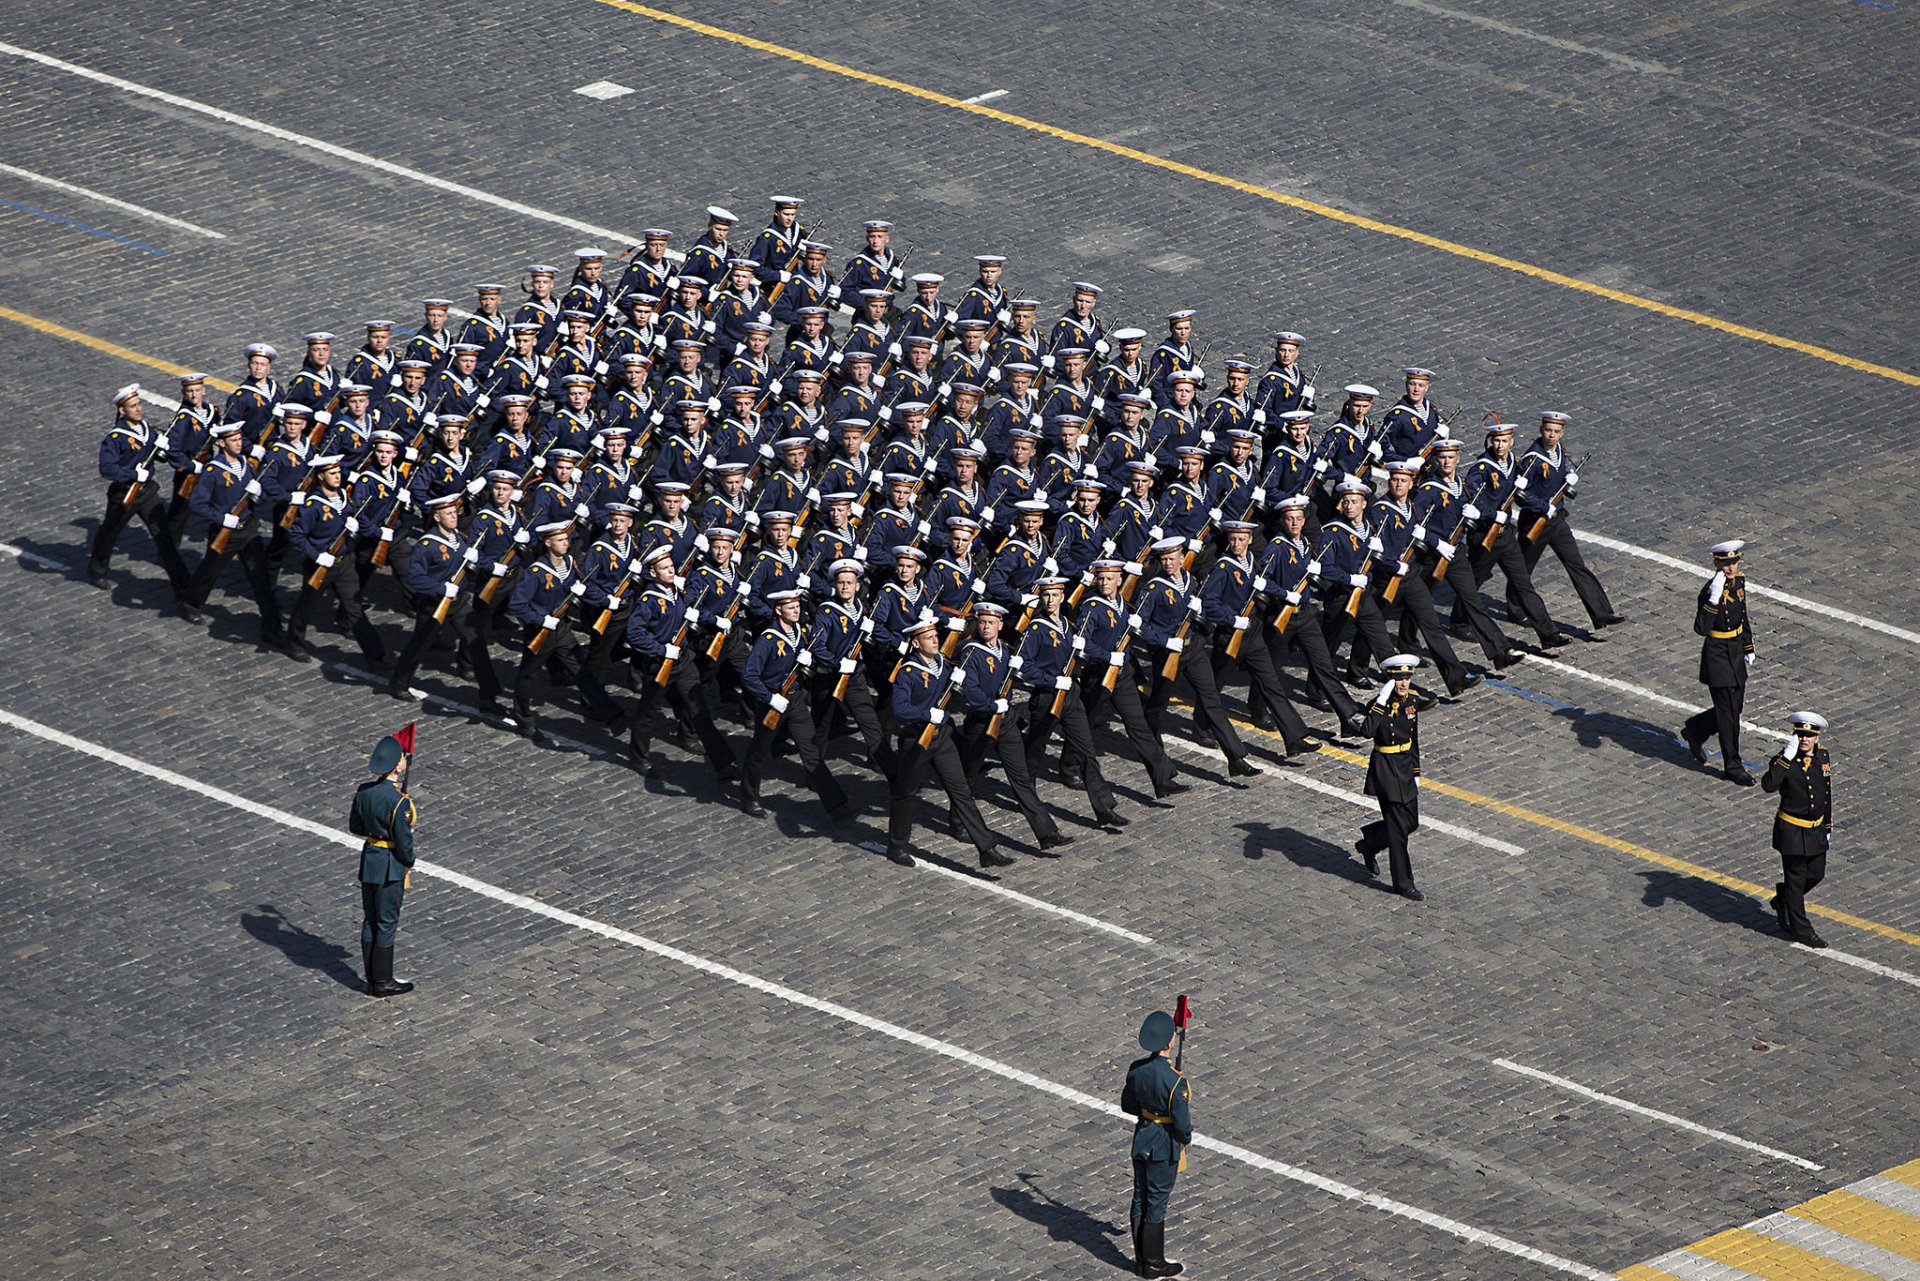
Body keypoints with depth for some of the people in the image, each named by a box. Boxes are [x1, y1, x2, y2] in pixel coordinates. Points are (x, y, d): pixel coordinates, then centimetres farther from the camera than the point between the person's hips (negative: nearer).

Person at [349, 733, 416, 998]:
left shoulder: (364, 791, -3)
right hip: (390, 867, -7)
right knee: (386, 923, 5)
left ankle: (372, 980, 24)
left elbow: (355, 826, 9)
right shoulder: (399, 801, -25)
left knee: (370, 921, 15)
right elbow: (403, 842, -19)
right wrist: (409, 862, 0)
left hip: (368, 859, 7)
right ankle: (382, 982, 14)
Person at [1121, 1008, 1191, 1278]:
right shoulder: (1175, 1080, -28)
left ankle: (1141, 1259, 27)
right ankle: (1153, 1263, 17)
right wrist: (1186, 1138, -1)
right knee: (1157, 1203, 6)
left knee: (1140, 1198, 16)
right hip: (1165, 1146, -6)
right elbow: (1182, 1123, -22)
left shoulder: (1136, 1069, -8)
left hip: (1142, 1139, 6)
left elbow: (1127, 1105, 5)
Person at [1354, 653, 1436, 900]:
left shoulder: (1411, 701, 2)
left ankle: (1368, 844, 39)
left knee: (1411, 822, 15)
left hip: (1405, 768, 7)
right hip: (1385, 771, -7)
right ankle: (1403, 884, 9)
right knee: (1398, 827, -1)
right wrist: (1382, 700, -38)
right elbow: (1367, 731, -39)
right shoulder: (1380, 705, -18)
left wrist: (1415, 772, 13)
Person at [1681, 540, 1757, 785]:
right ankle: (1733, 767, 12)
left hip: (1736, 652, 8)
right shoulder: (1710, 590, -22)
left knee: (1735, 707, 17)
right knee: (1728, 713, 0)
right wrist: (1713, 599, -41)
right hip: (1717, 654, -8)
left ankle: (1694, 731, 40)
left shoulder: (1739, 581, 1)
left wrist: (1748, 649, 18)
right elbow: (1701, 628, -33)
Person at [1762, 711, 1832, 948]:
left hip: (1816, 830, 6)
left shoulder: (1823, 757, 1)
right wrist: (1787, 757, -37)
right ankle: (1801, 929, 14)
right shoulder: (1784, 760, -17)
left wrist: (1827, 825, 17)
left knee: (1816, 875, 16)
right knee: (1796, 879, 3)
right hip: (1792, 831, -6)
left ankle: (1783, 900, 42)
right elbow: (1769, 785, -36)